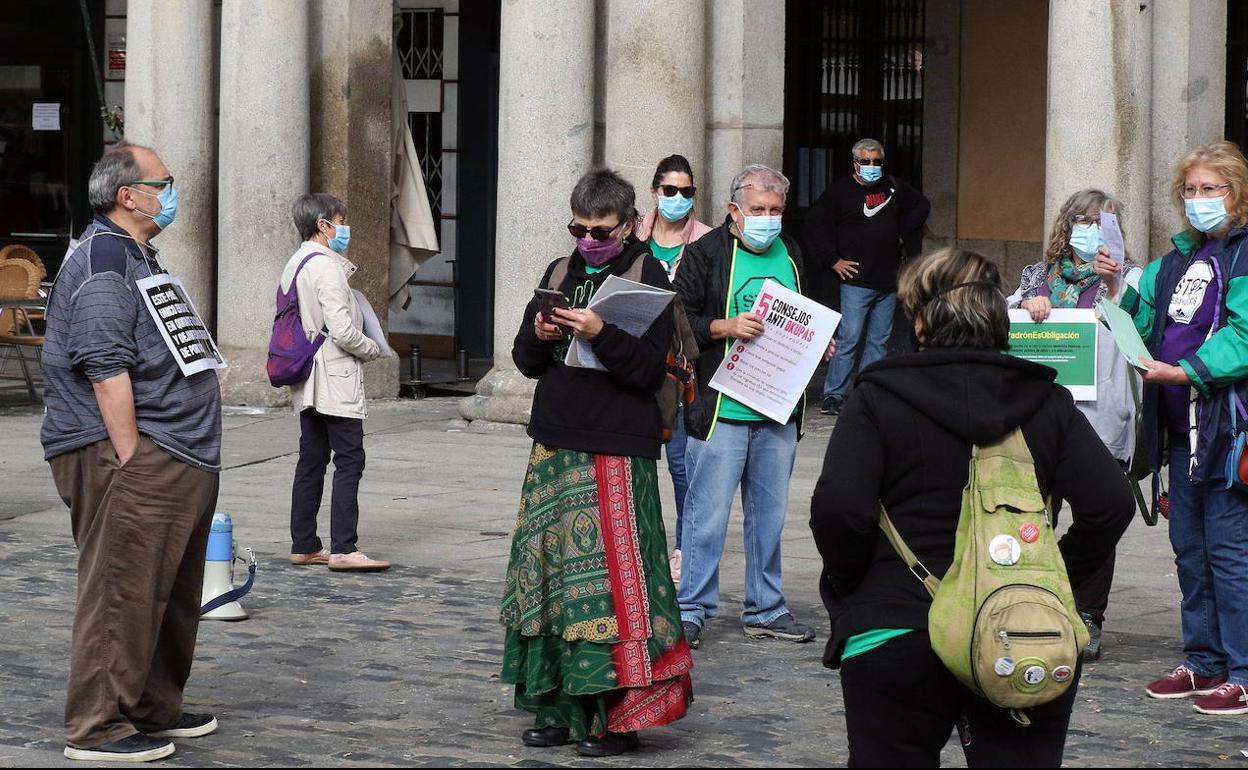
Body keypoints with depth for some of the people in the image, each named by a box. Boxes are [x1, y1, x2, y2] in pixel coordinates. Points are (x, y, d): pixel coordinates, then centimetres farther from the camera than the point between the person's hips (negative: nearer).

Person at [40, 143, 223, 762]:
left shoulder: (139, 257, 21)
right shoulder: (101, 258, -13)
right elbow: (105, 367, -20)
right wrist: (130, 458, -22)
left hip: (178, 458, 11)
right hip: (131, 458, -11)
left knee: (171, 593, 16)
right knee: (122, 593, -8)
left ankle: (156, 709, 27)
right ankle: (97, 728, -3)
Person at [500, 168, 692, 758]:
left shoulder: (648, 277, -3)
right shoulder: (559, 274, 13)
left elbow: (649, 368, -11)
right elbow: (526, 362, 14)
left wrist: (599, 333, -24)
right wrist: (540, 337, -7)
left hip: (617, 452, -6)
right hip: (555, 446, 6)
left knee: (609, 578, -8)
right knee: (548, 573, 6)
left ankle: (618, 718, -2)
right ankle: (560, 709, 14)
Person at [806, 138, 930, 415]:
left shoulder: (893, 187, 11)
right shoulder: (841, 191, -4)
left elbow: (921, 205, 28)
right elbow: (815, 224, -5)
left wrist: (903, 233, 18)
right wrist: (833, 260, -8)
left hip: (889, 280, 6)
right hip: (856, 280, -6)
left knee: (879, 340, 7)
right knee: (849, 338, -10)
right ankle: (833, 395, -5)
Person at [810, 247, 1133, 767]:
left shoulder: (877, 397, -4)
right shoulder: (1047, 402, 5)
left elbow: (838, 509, -15)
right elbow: (1110, 504, -4)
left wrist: (849, 588, 1)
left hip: (895, 639, -2)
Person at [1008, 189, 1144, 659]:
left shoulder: (1128, 278, 8)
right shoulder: (1039, 276, 19)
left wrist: (1112, 284, -17)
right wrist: (1026, 307, -6)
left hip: (1099, 421, -3)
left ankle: (1089, 620, 10)